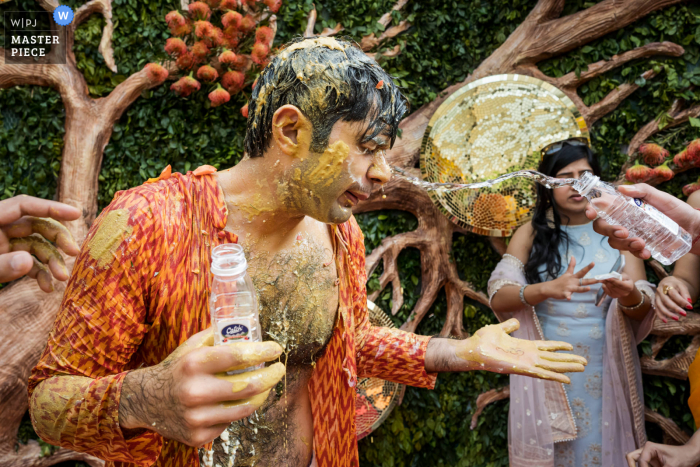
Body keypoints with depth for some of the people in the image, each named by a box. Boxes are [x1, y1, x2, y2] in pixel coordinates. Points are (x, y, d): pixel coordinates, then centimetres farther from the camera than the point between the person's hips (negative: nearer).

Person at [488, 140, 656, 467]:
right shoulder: (532, 233, 1)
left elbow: (644, 309, -3)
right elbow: (498, 297, -11)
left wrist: (629, 295, -26)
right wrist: (547, 289, -28)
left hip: (604, 374, 1)